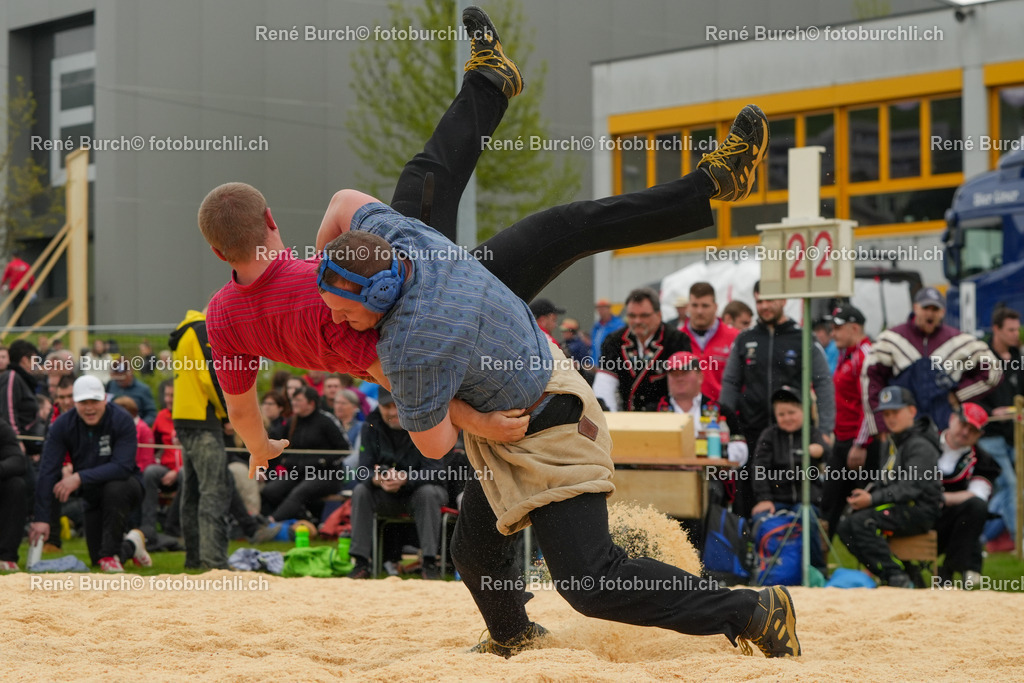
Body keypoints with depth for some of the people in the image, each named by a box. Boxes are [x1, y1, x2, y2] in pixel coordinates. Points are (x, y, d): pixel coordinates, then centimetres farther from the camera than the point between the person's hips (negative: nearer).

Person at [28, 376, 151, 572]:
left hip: (126, 486, -3)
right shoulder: (63, 425, -13)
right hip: (92, 497, 3)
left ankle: (111, 553, -21)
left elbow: (122, 467, -31)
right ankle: (131, 545, 33)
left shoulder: (122, 420, -21)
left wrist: (80, 478, -37)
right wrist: (41, 518, -26)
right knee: (98, 561, -2)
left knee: (114, 489, -39)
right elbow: (47, 472, -18)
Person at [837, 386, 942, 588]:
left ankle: (897, 577, -26)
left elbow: (911, 486, -22)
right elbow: (884, 479, 19)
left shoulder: (920, 445, -12)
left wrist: (873, 499, -24)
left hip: (921, 510, -10)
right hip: (901, 509, 10)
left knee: (861, 522, -26)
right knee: (845, 527, -2)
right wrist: (867, 493, -2)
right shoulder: (896, 442, 18)